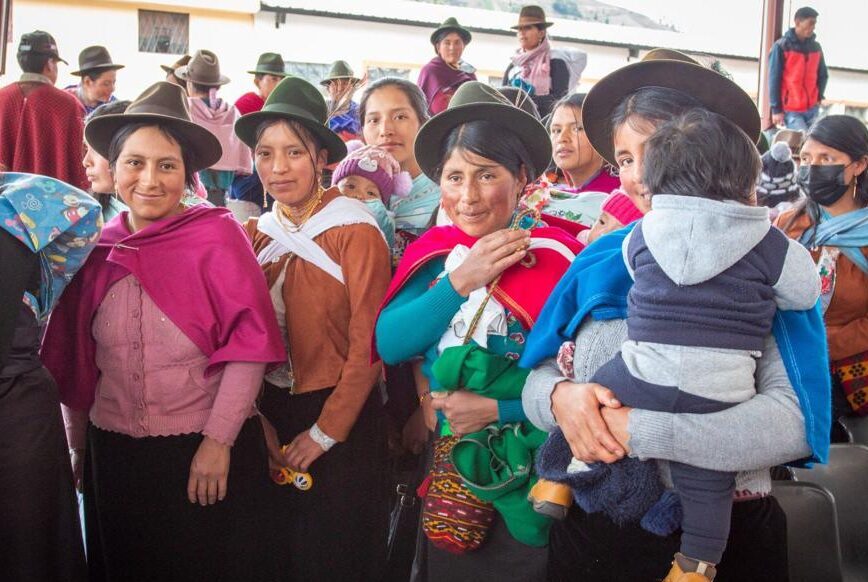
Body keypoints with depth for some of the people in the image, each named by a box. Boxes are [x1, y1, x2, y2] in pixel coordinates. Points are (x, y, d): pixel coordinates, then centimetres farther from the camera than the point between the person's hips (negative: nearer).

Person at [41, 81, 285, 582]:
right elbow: (74, 360, 11)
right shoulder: (97, 246, 3)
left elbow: (250, 341, -12)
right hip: (114, 457, 4)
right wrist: (77, 443, 15)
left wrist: (219, 439, -14)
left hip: (209, 453, -4)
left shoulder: (217, 233, -8)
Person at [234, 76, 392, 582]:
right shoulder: (256, 234, 3)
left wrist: (325, 431, -13)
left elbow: (367, 344, -13)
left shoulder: (355, 231, -11)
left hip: (343, 419, -4)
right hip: (271, 417, 5)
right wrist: (257, 419, -5)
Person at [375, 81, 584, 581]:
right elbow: (388, 344, -12)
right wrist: (460, 281, -21)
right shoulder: (434, 252, -2)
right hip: (444, 461, 4)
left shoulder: (556, 257, -16)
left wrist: (497, 409, -22)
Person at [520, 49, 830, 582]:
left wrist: (636, 431, -26)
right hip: (594, 529, 3)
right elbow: (538, 374, 3)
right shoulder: (602, 258, 3)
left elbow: (795, 420, -21)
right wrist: (559, 396, -20)